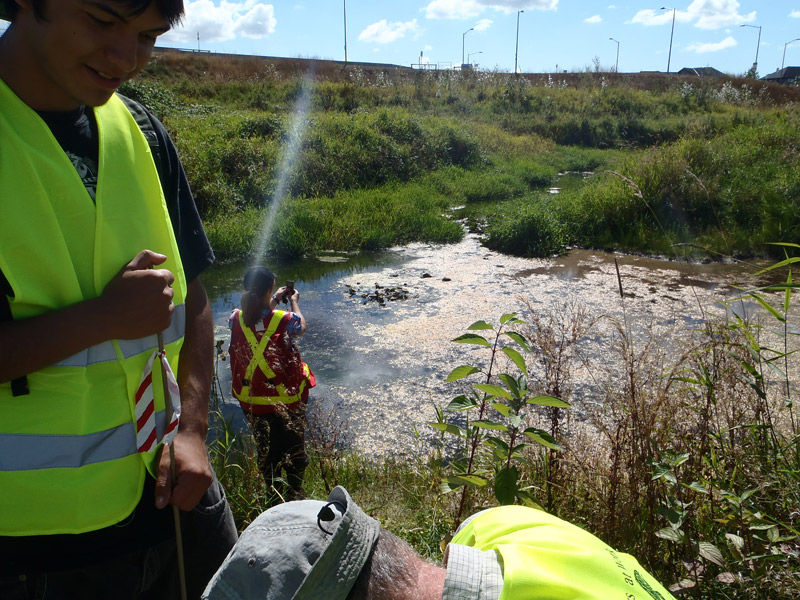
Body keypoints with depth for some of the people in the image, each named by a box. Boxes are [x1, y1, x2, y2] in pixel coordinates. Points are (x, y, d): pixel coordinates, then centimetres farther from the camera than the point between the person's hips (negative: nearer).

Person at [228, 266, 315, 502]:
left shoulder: (237, 319, -12)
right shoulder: (284, 320, -22)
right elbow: (301, 326, 2)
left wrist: (274, 300, 19)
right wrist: (294, 301, 16)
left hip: (251, 400, 3)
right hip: (286, 398, -3)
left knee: (265, 449, 21)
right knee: (293, 447, 18)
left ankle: (273, 492, 35)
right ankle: (294, 494, 31)